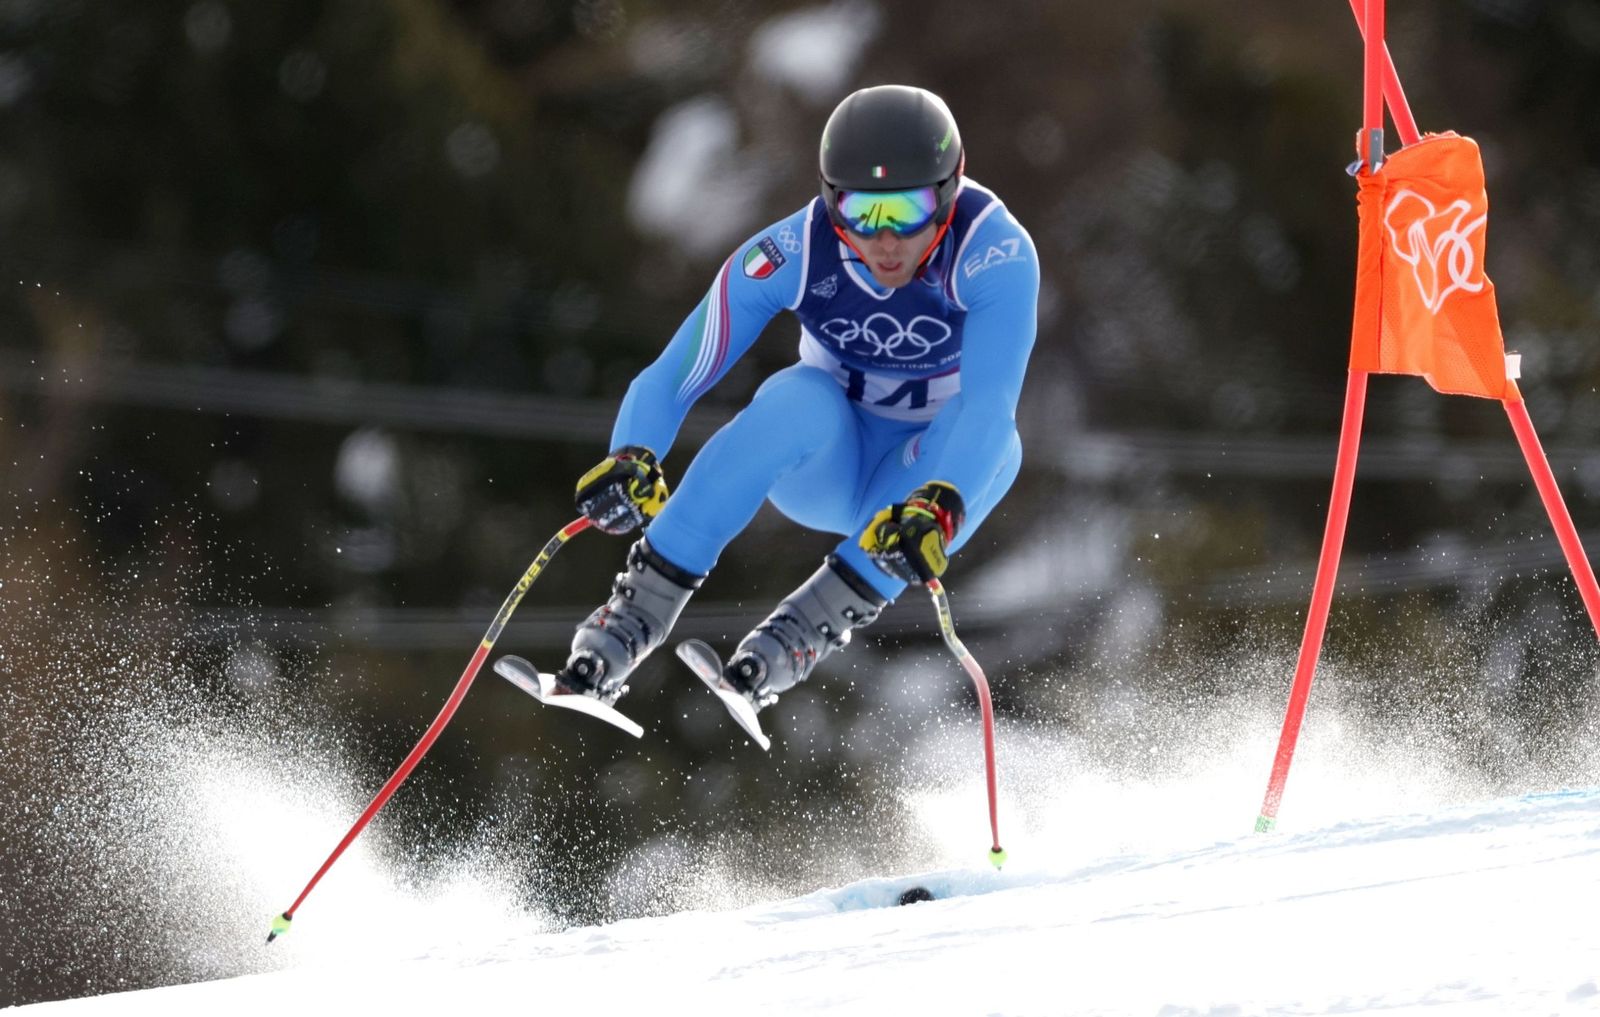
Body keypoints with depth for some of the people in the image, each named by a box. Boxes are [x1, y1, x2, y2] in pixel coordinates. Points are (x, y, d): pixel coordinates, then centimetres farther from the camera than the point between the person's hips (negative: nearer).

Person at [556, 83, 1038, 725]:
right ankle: (634, 616, -33)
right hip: (828, 463, 0)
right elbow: (668, 382, -23)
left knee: (992, 439, -36)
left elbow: (988, 401, -40)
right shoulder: (793, 255, -24)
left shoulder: (997, 254, -28)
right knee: (801, 400, -35)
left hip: (937, 469, 0)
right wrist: (631, 461, -44)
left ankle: (805, 632, -34)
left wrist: (939, 504, -59)